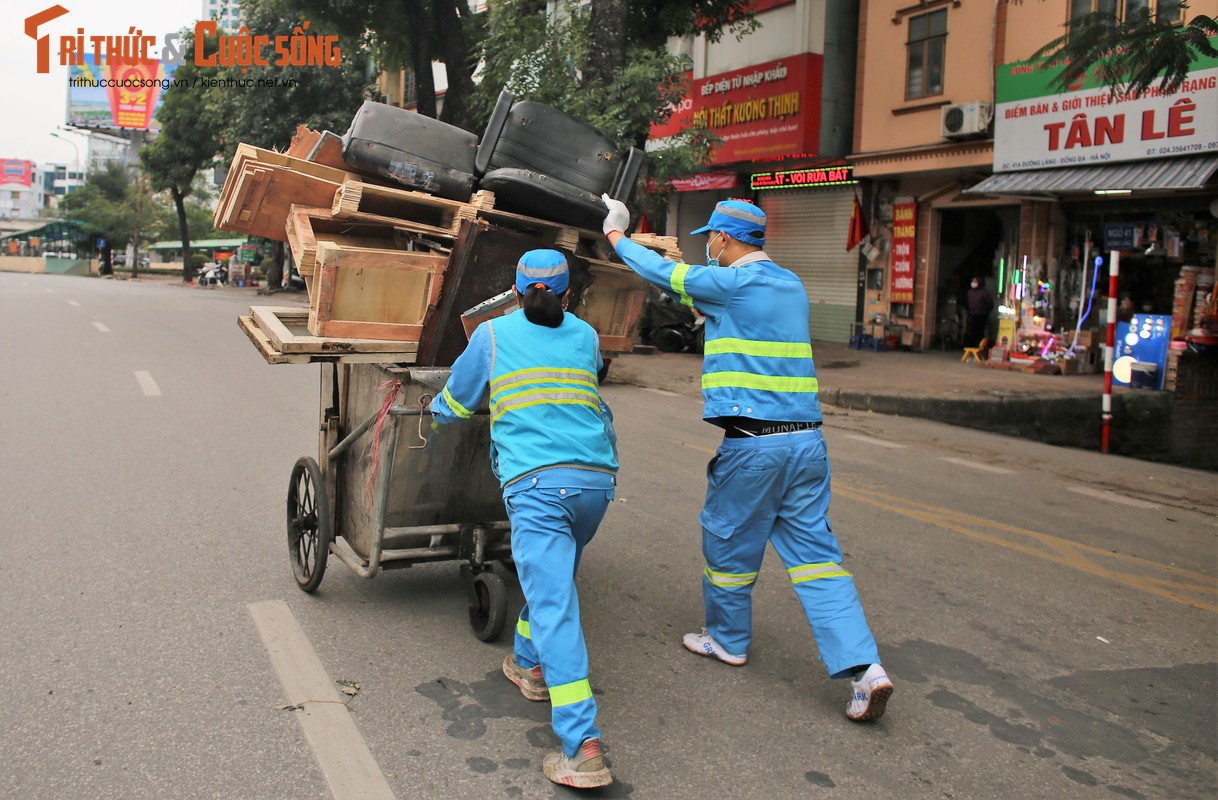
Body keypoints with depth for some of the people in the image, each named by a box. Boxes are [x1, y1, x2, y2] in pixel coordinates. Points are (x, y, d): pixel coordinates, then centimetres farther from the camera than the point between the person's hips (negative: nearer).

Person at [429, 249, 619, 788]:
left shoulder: (492, 335, 10)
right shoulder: (586, 337, 18)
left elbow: (455, 404, 21)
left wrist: (435, 411, 44)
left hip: (536, 482, -5)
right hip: (597, 479, 5)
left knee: (554, 608, -12)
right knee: (554, 579, 29)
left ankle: (583, 749, -18)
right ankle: (530, 667, 46)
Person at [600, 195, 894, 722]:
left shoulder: (732, 283, -8)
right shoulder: (790, 284, 14)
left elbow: (661, 272, 4)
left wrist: (617, 236, 19)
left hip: (753, 442, -7)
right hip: (806, 437, 7)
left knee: (729, 540, 13)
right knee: (813, 550, 6)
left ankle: (727, 639, 32)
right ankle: (863, 667, -2)